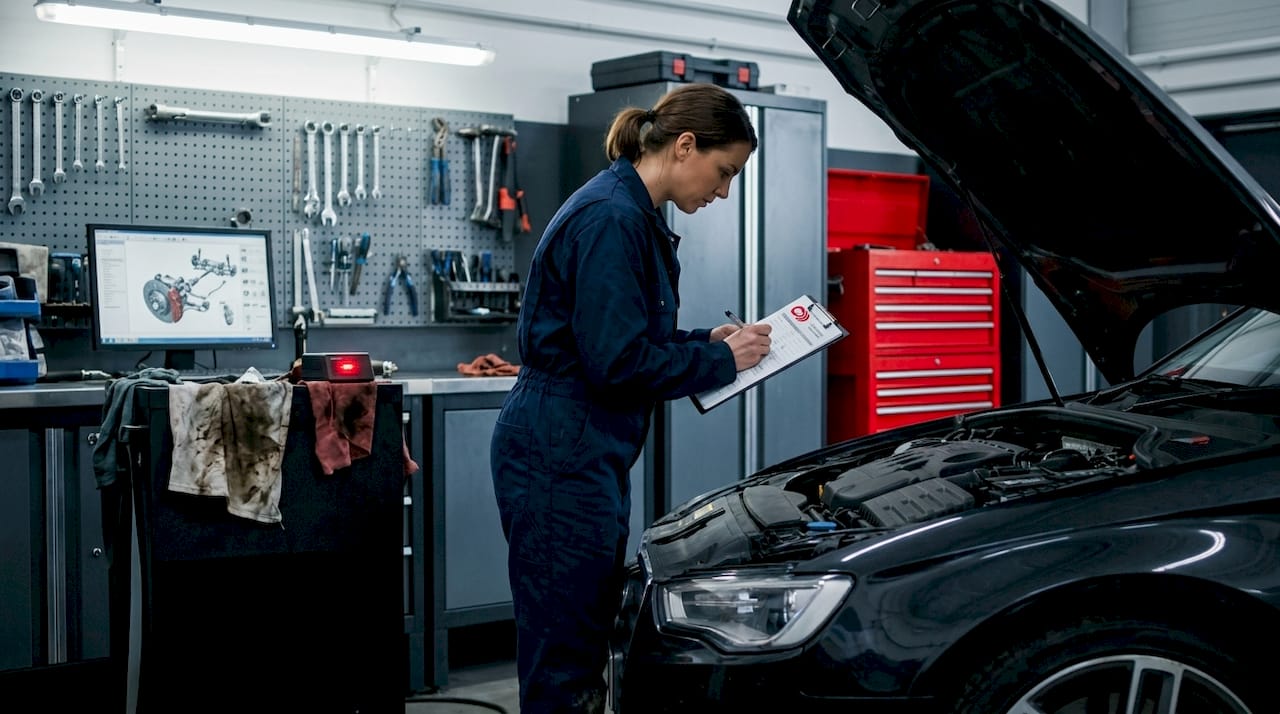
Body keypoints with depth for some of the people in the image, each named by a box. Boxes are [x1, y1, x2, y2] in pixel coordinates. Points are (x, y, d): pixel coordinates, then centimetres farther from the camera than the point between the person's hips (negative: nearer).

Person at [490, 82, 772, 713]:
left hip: (591, 458, 11)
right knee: (561, 663, -4)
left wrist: (706, 342, 11)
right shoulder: (611, 218, -17)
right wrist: (721, 362, -9)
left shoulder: (634, 216, 15)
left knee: (585, 651, 16)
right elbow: (617, 361, -21)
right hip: (558, 456, -11)